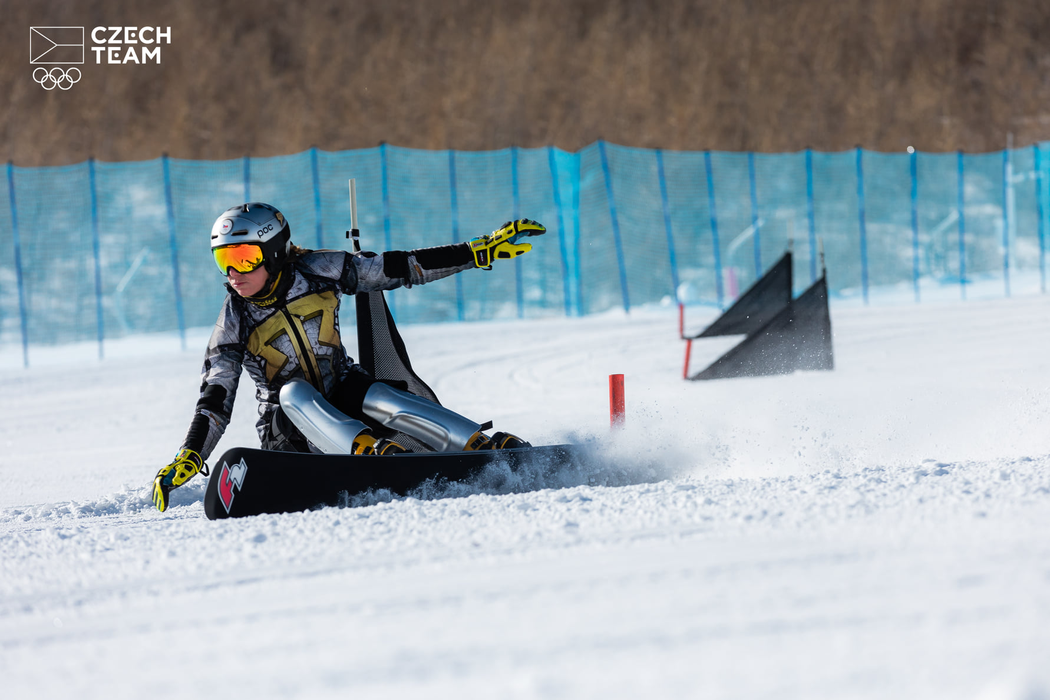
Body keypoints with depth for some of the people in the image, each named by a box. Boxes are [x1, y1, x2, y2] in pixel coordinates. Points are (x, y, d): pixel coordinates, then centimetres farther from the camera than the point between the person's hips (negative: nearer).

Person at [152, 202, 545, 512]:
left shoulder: (316, 272, -6)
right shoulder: (235, 323, -8)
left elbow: (401, 269, -4)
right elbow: (214, 403, -10)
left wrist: (484, 251, -7)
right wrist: (187, 460, -26)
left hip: (343, 392, 1)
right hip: (288, 428, -1)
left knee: (380, 400, -30)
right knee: (294, 393, -32)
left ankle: (489, 447, -40)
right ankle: (372, 454, -55)